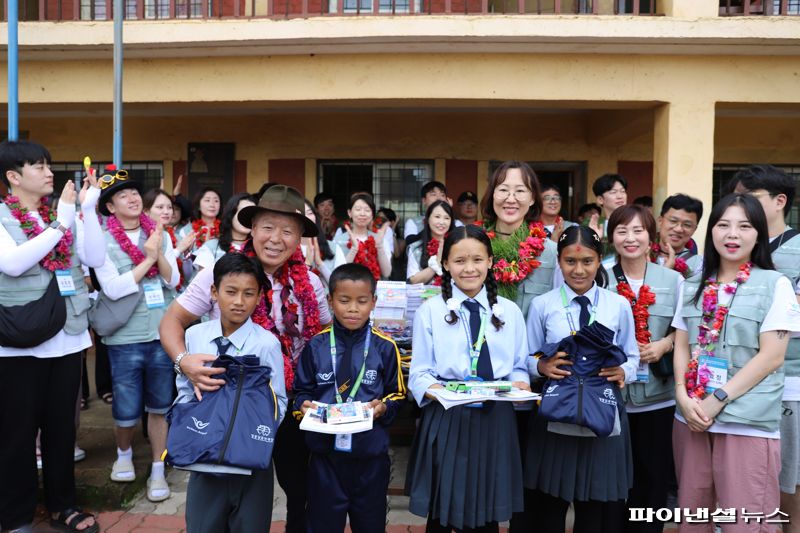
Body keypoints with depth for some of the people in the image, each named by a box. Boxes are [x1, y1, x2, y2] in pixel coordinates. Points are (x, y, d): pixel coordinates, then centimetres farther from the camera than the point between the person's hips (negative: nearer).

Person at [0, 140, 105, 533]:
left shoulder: (65, 212, 7)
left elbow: (95, 258, -3)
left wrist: (88, 210, -10)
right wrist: (60, 225, -21)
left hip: (68, 335, 4)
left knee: (62, 425, 15)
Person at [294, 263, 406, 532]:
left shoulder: (385, 347, -2)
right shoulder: (315, 346, 0)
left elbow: (397, 394, 4)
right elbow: (303, 391, 6)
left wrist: (384, 407, -15)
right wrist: (304, 405, -14)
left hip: (371, 453, 0)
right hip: (325, 451, 0)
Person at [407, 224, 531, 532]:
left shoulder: (510, 311, 7)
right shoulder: (430, 311, -3)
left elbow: (518, 366, 10)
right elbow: (419, 373, -4)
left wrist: (520, 384, -12)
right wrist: (436, 390, -24)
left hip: (495, 418, 2)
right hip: (447, 418, -2)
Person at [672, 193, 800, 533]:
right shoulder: (694, 286, 11)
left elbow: (772, 355, -9)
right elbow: (682, 345, 9)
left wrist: (718, 399, -14)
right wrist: (682, 394, -7)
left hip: (748, 423, -4)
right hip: (691, 416, 4)